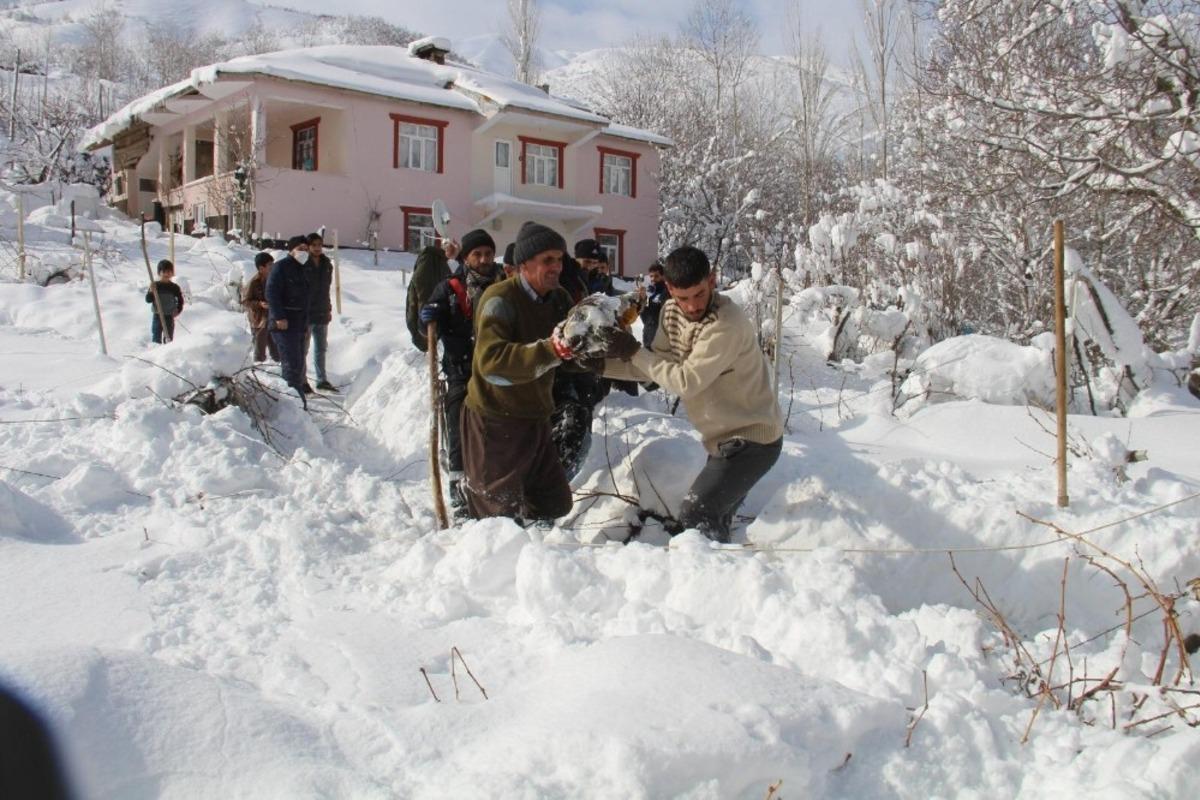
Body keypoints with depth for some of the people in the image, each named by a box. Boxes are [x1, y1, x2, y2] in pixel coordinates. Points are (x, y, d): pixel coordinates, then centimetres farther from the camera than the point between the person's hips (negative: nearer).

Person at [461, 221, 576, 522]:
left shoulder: (557, 298, 6)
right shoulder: (500, 298, -18)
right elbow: (490, 360, -33)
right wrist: (547, 351, -44)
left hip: (534, 418, 8)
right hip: (495, 421, -8)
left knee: (556, 503, 14)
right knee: (503, 515, -3)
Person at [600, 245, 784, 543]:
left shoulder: (727, 325, -29)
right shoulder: (671, 312, -3)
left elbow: (686, 381, -27)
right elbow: (657, 366, 3)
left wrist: (635, 351, -18)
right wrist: (599, 363, -7)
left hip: (752, 440, -9)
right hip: (728, 437, 9)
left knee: (695, 517, -15)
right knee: (712, 522, 19)